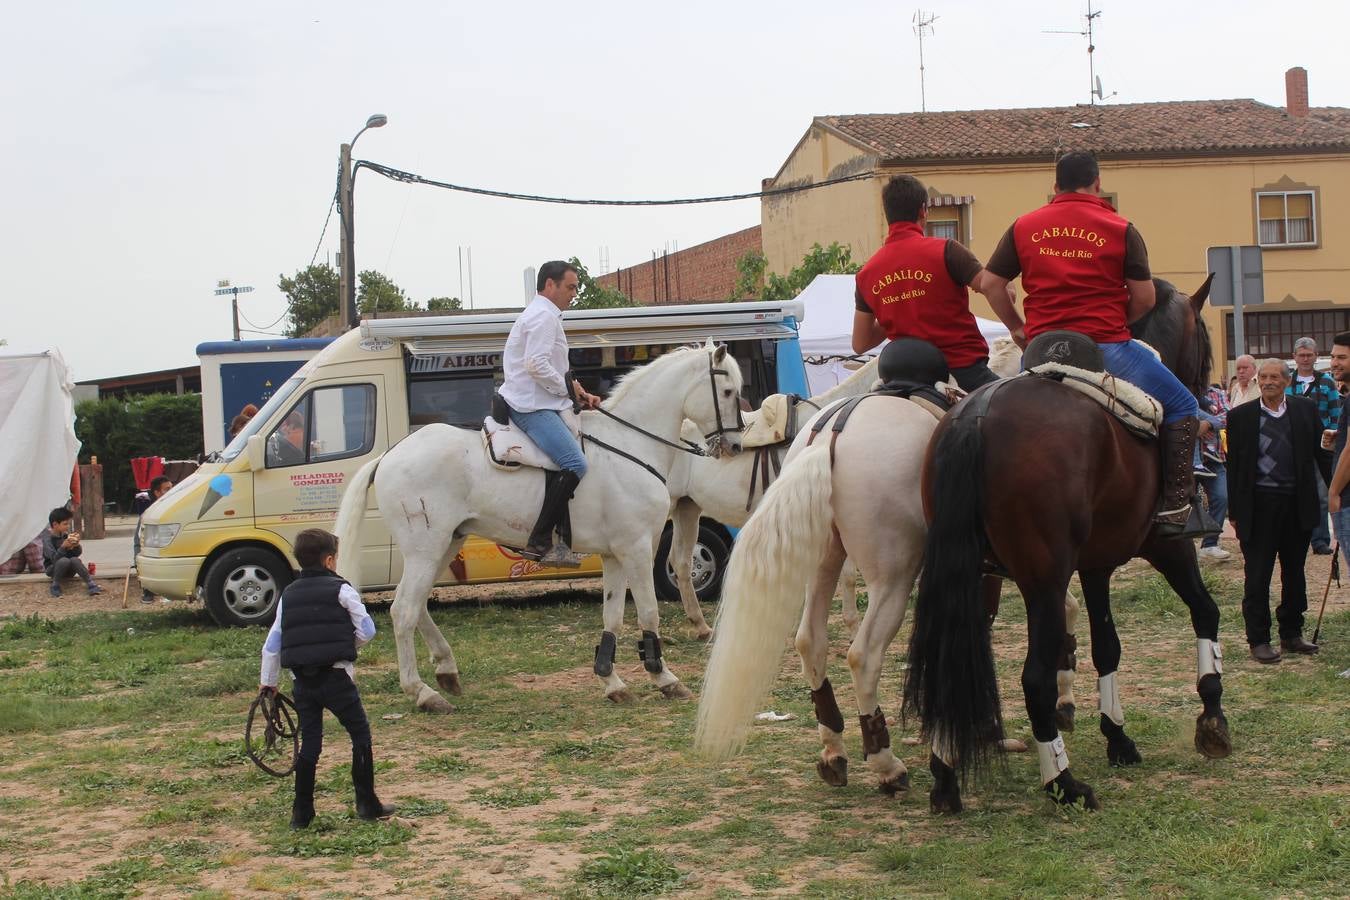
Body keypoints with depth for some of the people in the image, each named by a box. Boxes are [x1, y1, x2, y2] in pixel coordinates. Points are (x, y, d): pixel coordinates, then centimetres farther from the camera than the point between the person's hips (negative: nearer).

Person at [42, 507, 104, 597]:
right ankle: (55, 586, -17)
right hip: (52, 569, -4)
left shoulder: (66, 533, -2)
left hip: (68, 570, 4)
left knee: (75, 560, -28)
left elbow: (77, 553, 0)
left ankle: (91, 584, -29)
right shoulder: (47, 537, -16)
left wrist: (76, 545, -21)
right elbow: (54, 558, -27)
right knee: (64, 560, -34)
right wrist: (63, 547, -41)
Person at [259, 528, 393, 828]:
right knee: (361, 735, 7)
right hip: (336, 677, -5)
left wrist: (268, 680, 23)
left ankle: (301, 812, 11)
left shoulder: (288, 595, 12)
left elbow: (273, 641, 13)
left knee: (309, 743, 11)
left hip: (302, 681, 5)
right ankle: (367, 803, 7)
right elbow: (367, 630, -3)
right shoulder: (341, 590, -2)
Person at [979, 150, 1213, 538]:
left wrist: (1019, 329, 16)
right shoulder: (1120, 230, -1)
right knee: (1182, 406, 11)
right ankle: (1176, 506, 2)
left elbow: (991, 284, 6)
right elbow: (1144, 298, -3)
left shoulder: (1023, 228, 7)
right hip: (1106, 347, -3)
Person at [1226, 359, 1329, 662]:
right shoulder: (1241, 416, -1)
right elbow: (1234, 465, 1)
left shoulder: (1306, 410, 4)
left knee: (1294, 573, 13)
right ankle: (1258, 640, 8)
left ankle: (1291, 634, 24)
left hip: (1297, 504, 3)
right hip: (1259, 506, -2)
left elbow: (1322, 454, 8)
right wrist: (1234, 511, -1)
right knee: (1257, 576, 0)